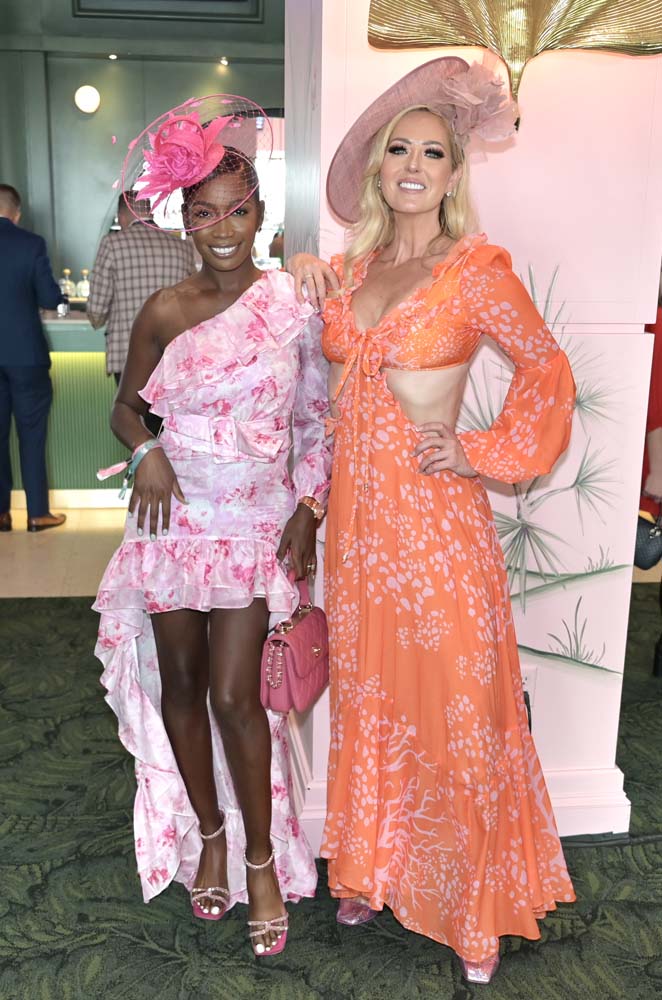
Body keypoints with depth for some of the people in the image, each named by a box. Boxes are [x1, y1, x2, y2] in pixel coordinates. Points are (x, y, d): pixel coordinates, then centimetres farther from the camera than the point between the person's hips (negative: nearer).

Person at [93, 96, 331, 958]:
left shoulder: (294, 303, -5)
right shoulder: (164, 312, -1)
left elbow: (318, 420, 0)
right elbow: (126, 406, 11)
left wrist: (309, 509, -8)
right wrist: (146, 452, -10)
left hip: (257, 521, -2)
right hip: (175, 517, 3)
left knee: (233, 694, -5)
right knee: (180, 684, 11)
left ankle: (261, 855, 19)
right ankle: (208, 834, 34)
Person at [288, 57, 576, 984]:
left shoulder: (477, 272, -7)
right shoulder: (353, 267, 9)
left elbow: (549, 373, -1)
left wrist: (484, 453, -8)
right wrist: (305, 272, 9)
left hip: (436, 523, -5)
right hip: (357, 516, 6)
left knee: (454, 708, 6)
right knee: (369, 699, 17)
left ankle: (474, 905, 29)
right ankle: (376, 868, 39)